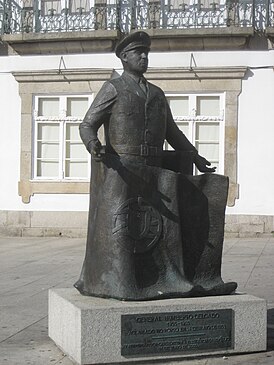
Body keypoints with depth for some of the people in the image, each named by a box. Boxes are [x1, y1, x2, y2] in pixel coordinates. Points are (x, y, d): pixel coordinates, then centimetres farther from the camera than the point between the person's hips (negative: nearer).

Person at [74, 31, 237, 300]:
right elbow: (87, 126, -3)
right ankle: (114, 284, -10)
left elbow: (172, 133, 26)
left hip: (152, 174, 5)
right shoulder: (112, 89, 4)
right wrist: (94, 147, -26)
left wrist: (196, 157, 15)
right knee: (117, 224, -13)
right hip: (119, 169, -5)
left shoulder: (157, 94, 21)